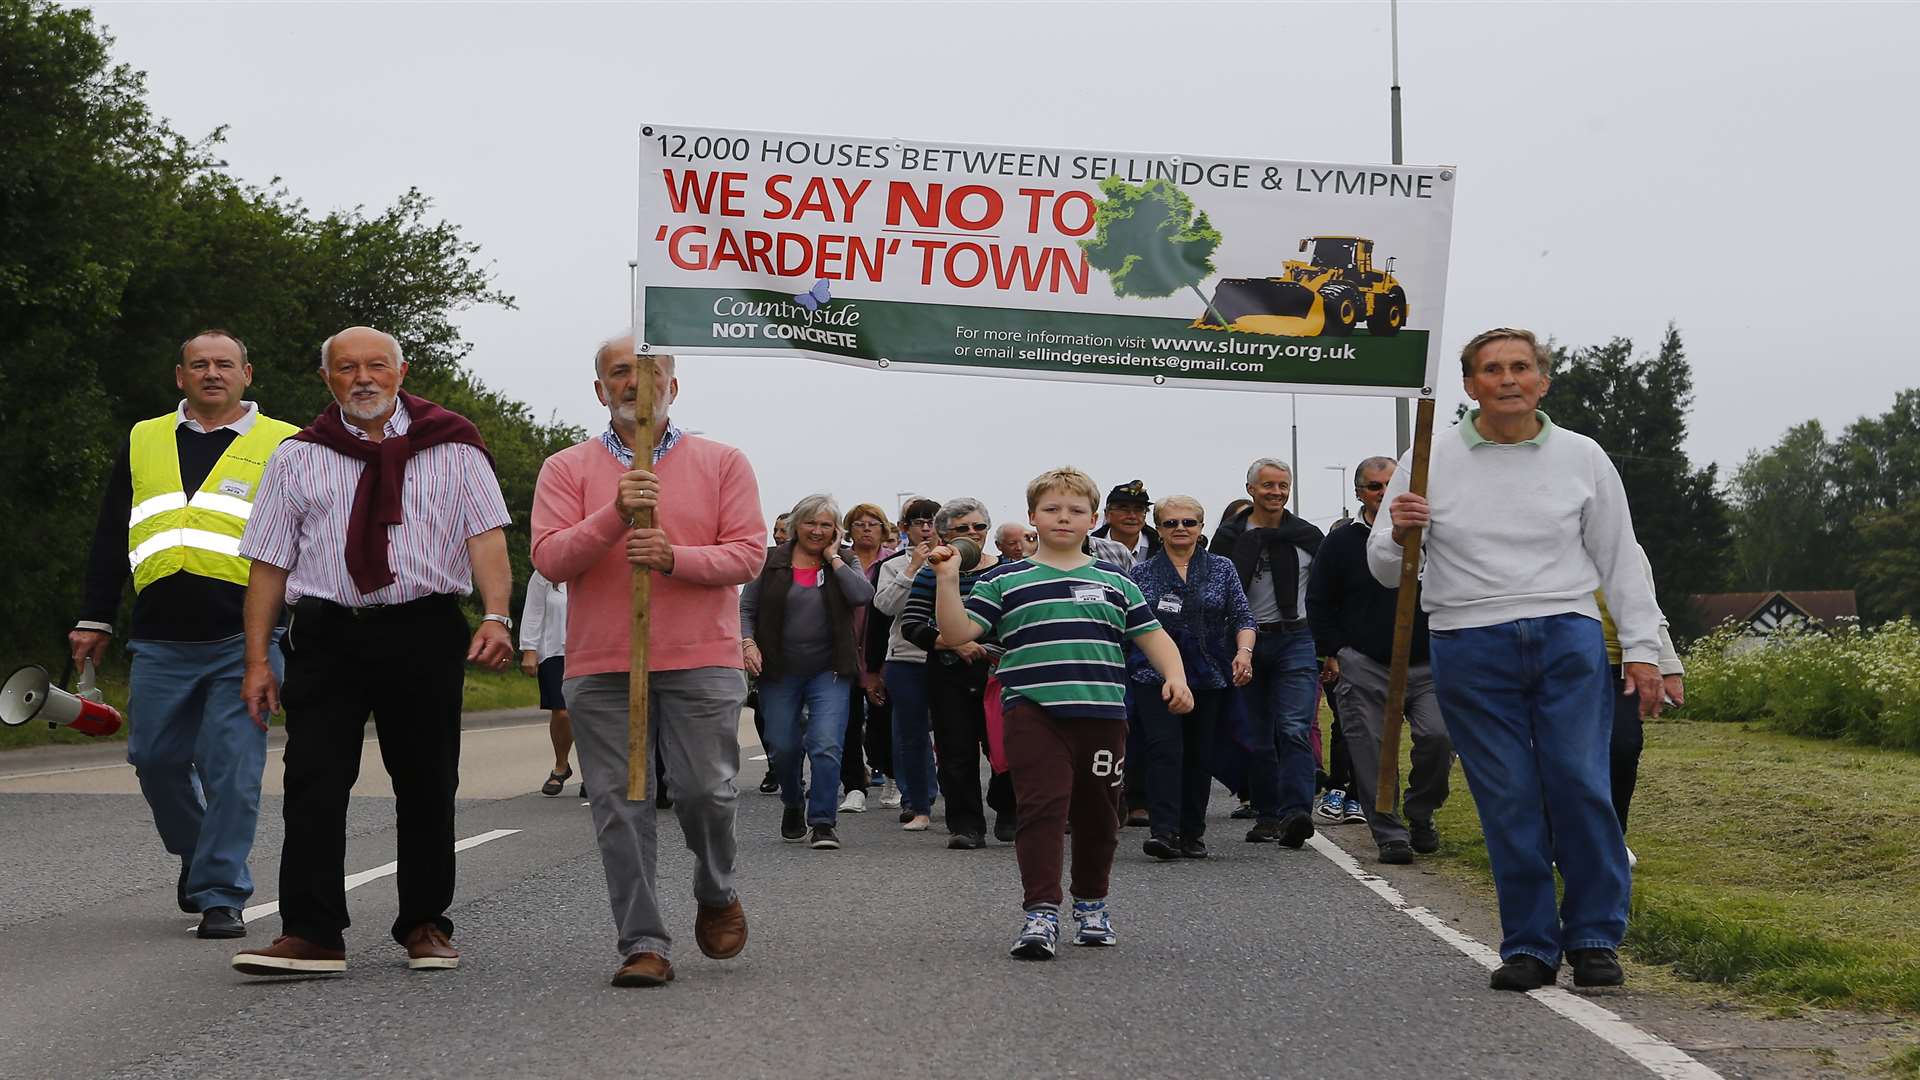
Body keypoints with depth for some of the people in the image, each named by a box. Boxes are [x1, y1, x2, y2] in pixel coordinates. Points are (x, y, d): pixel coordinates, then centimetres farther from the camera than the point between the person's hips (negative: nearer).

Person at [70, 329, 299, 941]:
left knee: (231, 770, -5)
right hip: (160, 642, 3)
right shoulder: (143, 443, 16)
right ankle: (195, 852, 32)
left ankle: (220, 894, 3)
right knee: (156, 759, 7)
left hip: (244, 641, -3)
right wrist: (94, 619, 14)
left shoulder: (282, 446, 7)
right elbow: (109, 540, 19)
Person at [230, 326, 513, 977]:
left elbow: (486, 536, -1)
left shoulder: (451, 446, 9)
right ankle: (311, 935, -5)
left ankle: (425, 926, 17)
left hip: (425, 631, 0)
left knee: (426, 785, 5)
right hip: (326, 635, 1)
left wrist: (496, 617, -17)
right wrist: (258, 659, 2)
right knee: (314, 784, -7)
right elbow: (269, 562, 9)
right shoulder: (297, 457, 12)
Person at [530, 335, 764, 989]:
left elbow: (748, 554, 1)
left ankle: (716, 894, 25)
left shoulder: (722, 463, 9)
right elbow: (548, 558, -3)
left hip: (702, 663, 0)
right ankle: (643, 943, 5)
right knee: (620, 807, -2)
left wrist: (674, 556, -16)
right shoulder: (567, 469, 9)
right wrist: (615, 514, -17)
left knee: (706, 791, -5)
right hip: (601, 667, 1)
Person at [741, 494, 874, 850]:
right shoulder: (771, 562, 2)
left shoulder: (842, 564, 5)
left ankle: (823, 822, -7)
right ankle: (793, 804, 36)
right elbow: (746, 609, 4)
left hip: (829, 672, -1)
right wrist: (748, 643, -13)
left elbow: (863, 596, -15)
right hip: (780, 672, 1)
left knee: (826, 745, -14)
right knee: (782, 749, 8)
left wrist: (833, 558, -9)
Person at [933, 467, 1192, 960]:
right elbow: (957, 632, 1)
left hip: (1102, 713, 3)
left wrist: (1175, 677, -4)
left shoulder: (1115, 581, 13)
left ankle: (1091, 903, 30)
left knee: (1098, 813, 11)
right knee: (1042, 807, -14)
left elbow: (1152, 636, 12)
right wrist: (948, 580, -11)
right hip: (1033, 713, -3)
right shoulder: (1005, 580, 7)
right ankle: (1040, 912, -14)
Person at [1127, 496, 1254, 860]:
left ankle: (1192, 834, 15)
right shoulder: (1141, 574, 7)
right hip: (1155, 676, -2)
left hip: (1208, 677, 2)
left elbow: (1242, 617, 3)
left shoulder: (1222, 569, 9)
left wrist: (1244, 650, -15)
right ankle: (1164, 832, -21)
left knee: (1200, 755, 6)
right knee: (1164, 748, -15)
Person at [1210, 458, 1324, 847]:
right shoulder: (1229, 536, 6)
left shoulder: (1307, 535, 8)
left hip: (1296, 642, -1)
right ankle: (1267, 814, 14)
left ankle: (1295, 811, -22)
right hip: (1246, 642, 1)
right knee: (1257, 736, 6)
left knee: (1295, 728, -14)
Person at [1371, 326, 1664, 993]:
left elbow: (1619, 561, 14)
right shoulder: (1431, 461, 7)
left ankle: (1594, 938, 7)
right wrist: (1398, 534, -13)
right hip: (1470, 648, 0)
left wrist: (1642, 650, 7)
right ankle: (1529, 946, 9)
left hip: (1568, 638, 0)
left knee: (1581, 788, -6)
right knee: (1508, 802, -1)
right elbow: (1384, 569, 10)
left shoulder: (1581, 458, 10)